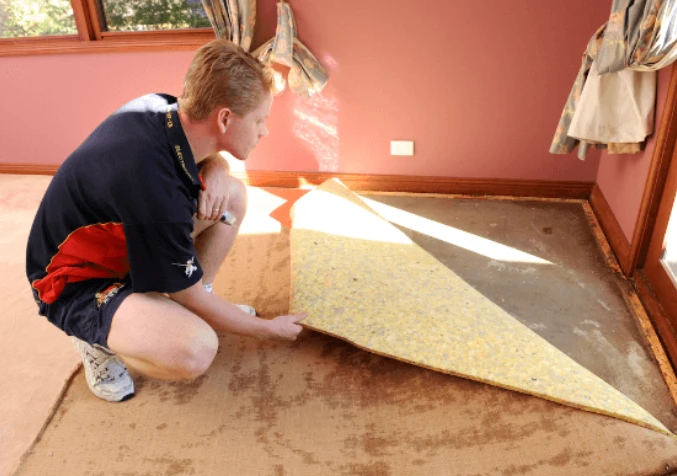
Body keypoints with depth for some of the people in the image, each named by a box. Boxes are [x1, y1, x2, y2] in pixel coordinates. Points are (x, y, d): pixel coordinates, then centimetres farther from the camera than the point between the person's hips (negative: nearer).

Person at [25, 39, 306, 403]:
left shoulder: (165, 108, -15)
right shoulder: (154, 188, -37)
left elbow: (209, 157, 11)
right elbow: (191, 299, -23)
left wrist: (216, 172, -15)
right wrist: (267, 329, -8)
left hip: (121, 238, 9)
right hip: (78, 281, -8)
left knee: (233, 195, -1)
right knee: (195, 350, -33)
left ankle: (174, 306, 10)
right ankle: (100, 340, -1)